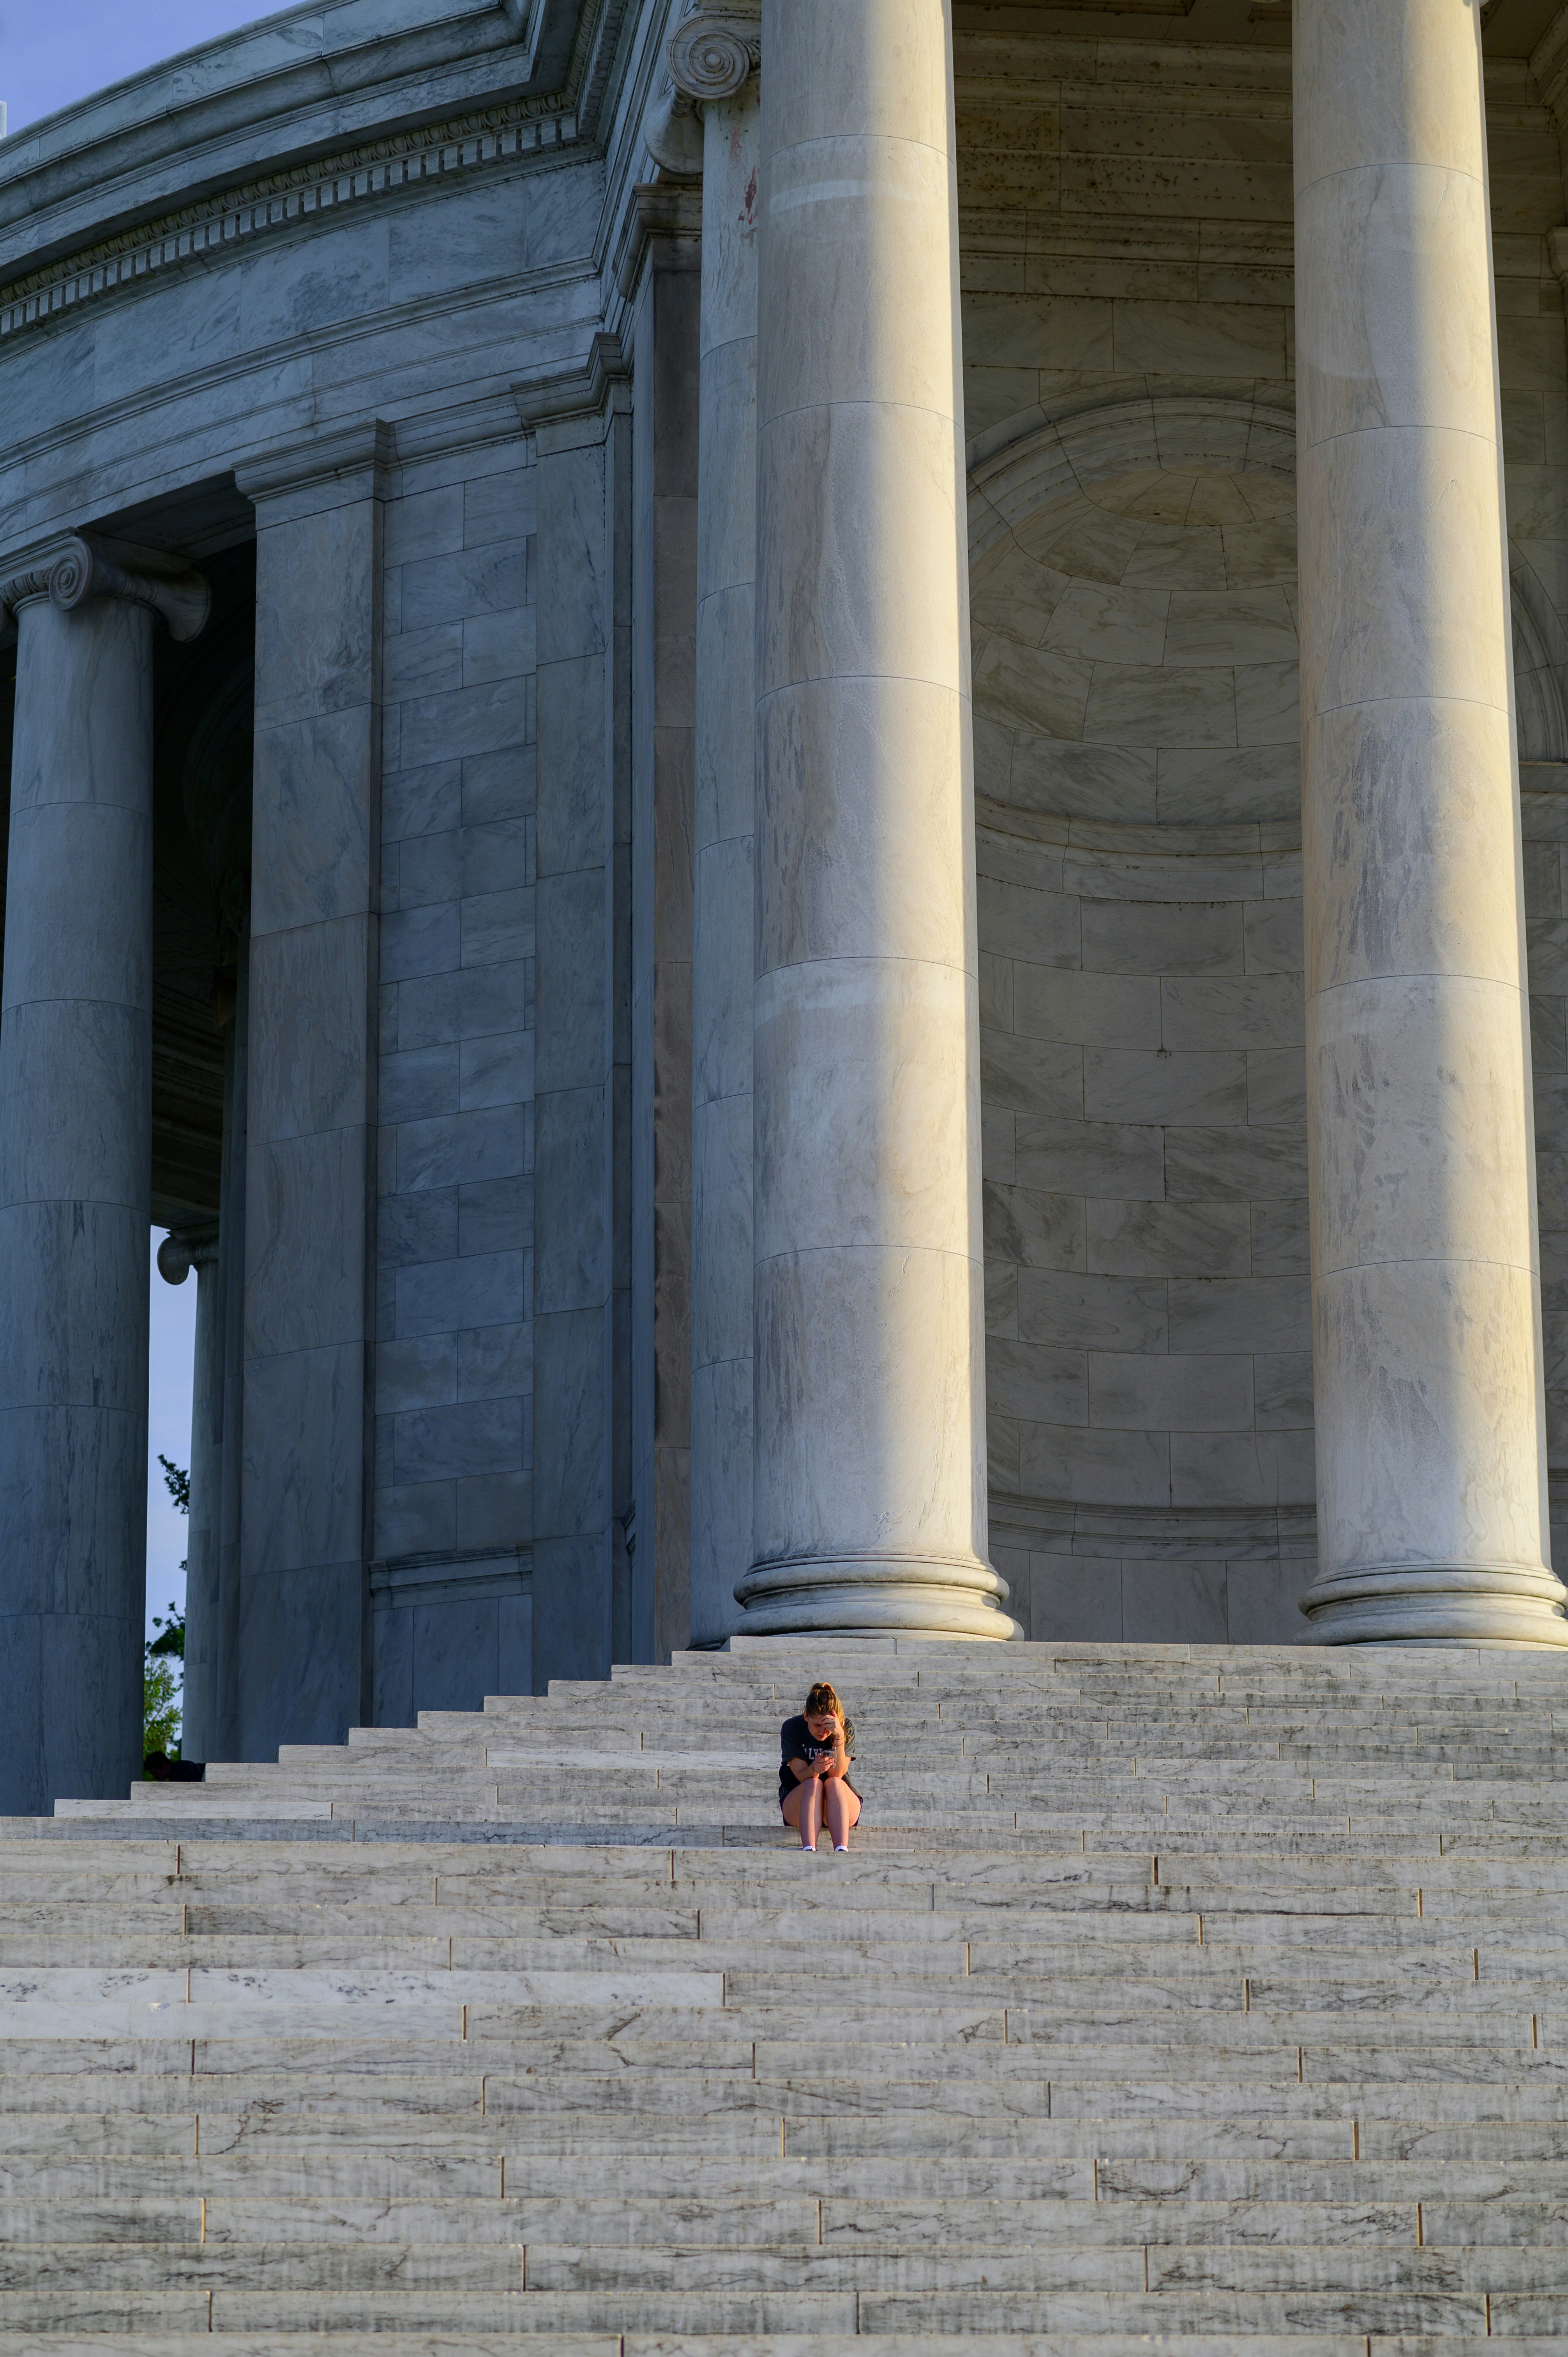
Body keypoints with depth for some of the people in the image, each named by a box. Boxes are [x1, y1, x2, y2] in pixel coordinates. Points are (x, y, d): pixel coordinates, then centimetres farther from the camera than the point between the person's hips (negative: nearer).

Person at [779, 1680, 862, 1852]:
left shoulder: (847, 1728, -7)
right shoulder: (792, 1728, -8)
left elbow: (837, 1774, -18)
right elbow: (802, 1775, -16)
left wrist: (839, 1737, -32)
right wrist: (814, 1769, -39)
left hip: (842, 1805, 0)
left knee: (833, 1783, -32)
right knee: (814, 1783, -33)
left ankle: (842, 1850, -54)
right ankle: (809, 1850, -56)